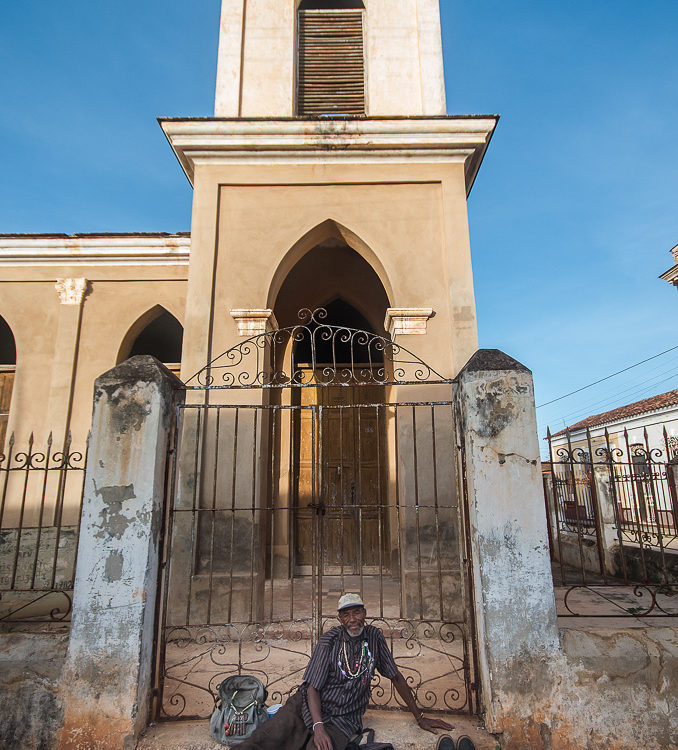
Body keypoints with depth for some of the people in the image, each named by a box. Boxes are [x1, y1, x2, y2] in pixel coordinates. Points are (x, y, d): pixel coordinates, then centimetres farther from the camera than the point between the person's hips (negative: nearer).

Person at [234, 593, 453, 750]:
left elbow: (396, 677, 10)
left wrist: (420, 717, 12)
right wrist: (318, 727, -23)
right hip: (307, 706, -1)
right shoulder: (329, 641, -7)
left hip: (342, 719, 2)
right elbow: (313, 687, -7)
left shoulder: (374, 637, 1)